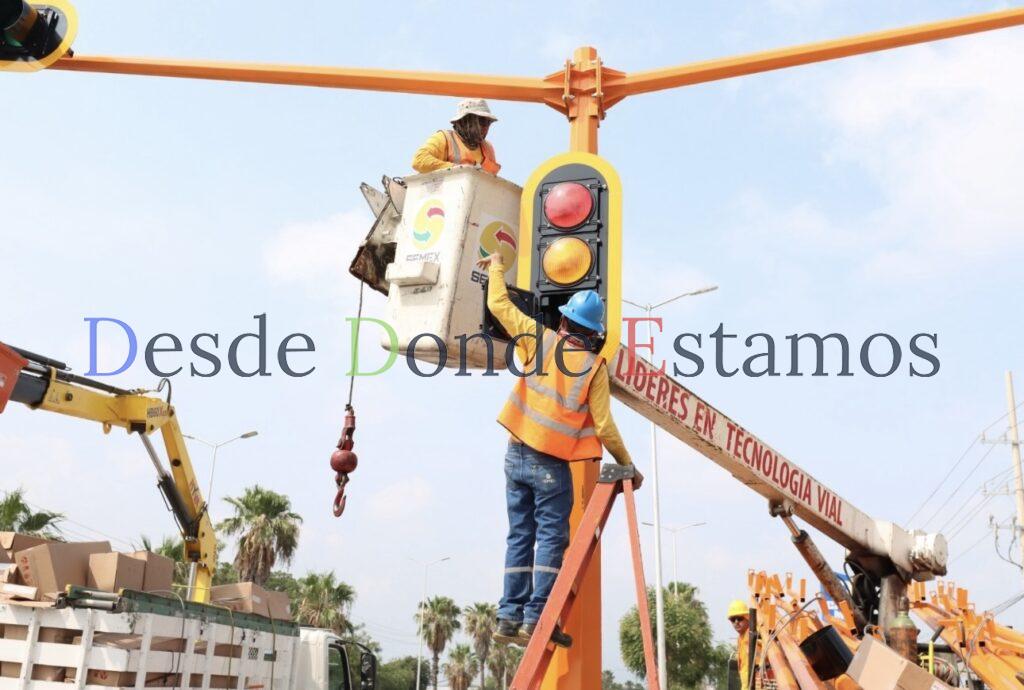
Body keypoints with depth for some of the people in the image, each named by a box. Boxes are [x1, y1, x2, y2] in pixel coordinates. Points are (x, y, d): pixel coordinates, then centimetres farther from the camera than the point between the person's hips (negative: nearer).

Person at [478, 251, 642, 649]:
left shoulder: (540, 340, 0)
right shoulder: (594, 366, -4)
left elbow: (499, 306, 8)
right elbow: (604, 426, -6)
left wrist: (496, 266, 25)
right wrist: (627, 466, 5)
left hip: (517, 455, 3)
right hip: (552, 465, -3)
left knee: (519, 536, 10)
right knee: (551, 539, 2)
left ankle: (510, 617, 10)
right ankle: (536, 619, -4)